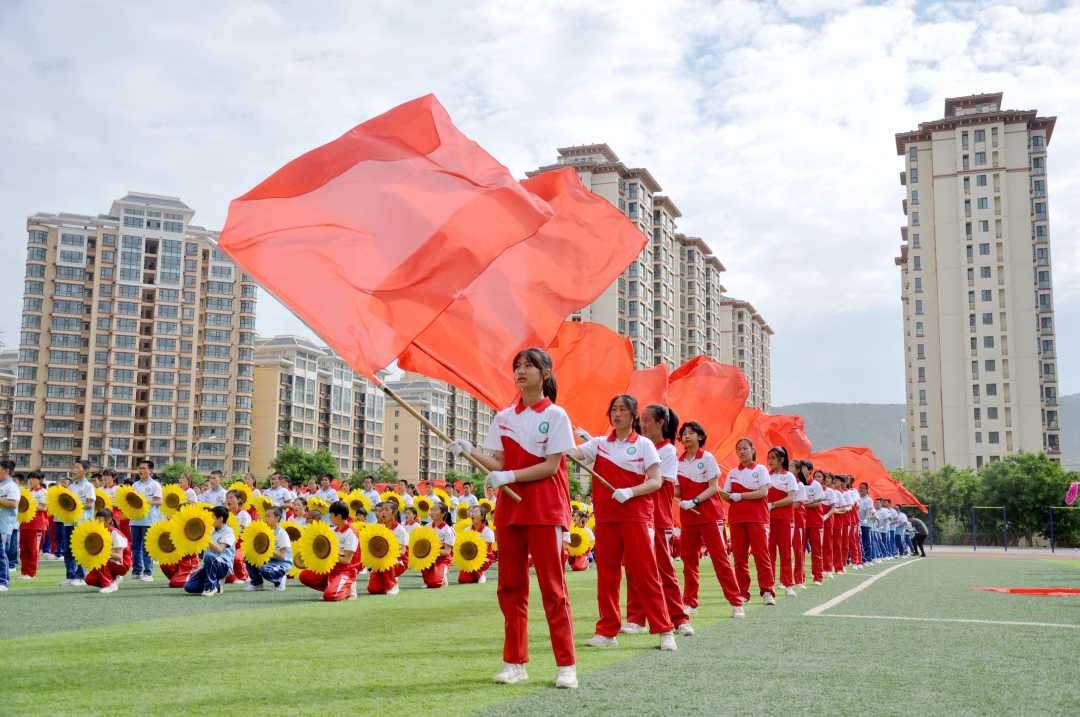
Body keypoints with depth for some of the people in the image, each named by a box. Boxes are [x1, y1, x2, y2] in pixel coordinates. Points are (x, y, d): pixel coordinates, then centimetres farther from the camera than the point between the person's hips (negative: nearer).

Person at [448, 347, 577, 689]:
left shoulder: (556, 415, -3)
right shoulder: (503, 417, 10)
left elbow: (551, 466, -10)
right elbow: (498, 466, 6)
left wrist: (510, 476, -18)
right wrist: (470, 452, -9)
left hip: (546, 510, -5)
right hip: (510, 507, 5)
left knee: (552, 586, -4)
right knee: (510, 587, 6)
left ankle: (566, 666, 2)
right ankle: (514, 662, 15)